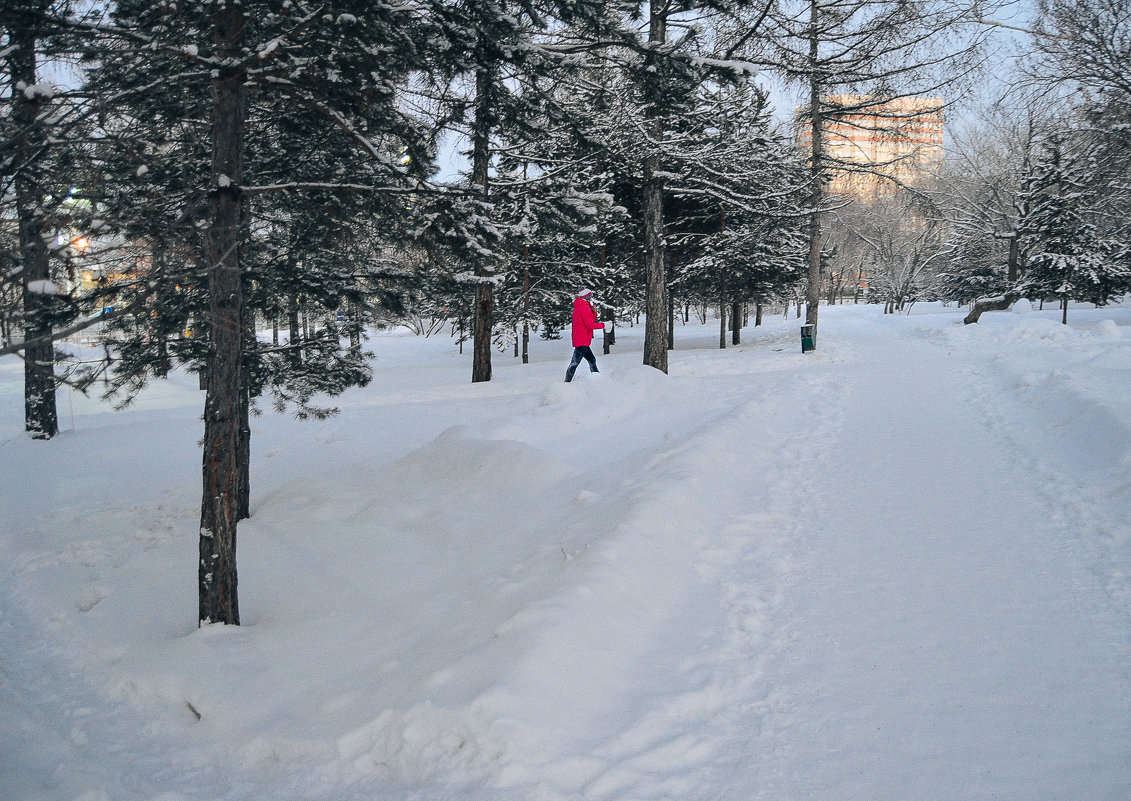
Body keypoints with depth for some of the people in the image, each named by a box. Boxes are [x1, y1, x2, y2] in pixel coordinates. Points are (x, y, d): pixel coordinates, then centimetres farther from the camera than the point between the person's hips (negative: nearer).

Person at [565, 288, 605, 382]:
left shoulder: (578, 308, 20)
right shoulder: (584, 307, -11)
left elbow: (591, 321, 22)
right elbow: (590, 325, -18)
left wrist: (593, 312, 9)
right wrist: (603, 325, -7)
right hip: (582, 341, -11)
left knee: (592, 360, 18)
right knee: (575, 362, -11)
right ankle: (567, 381, -13)